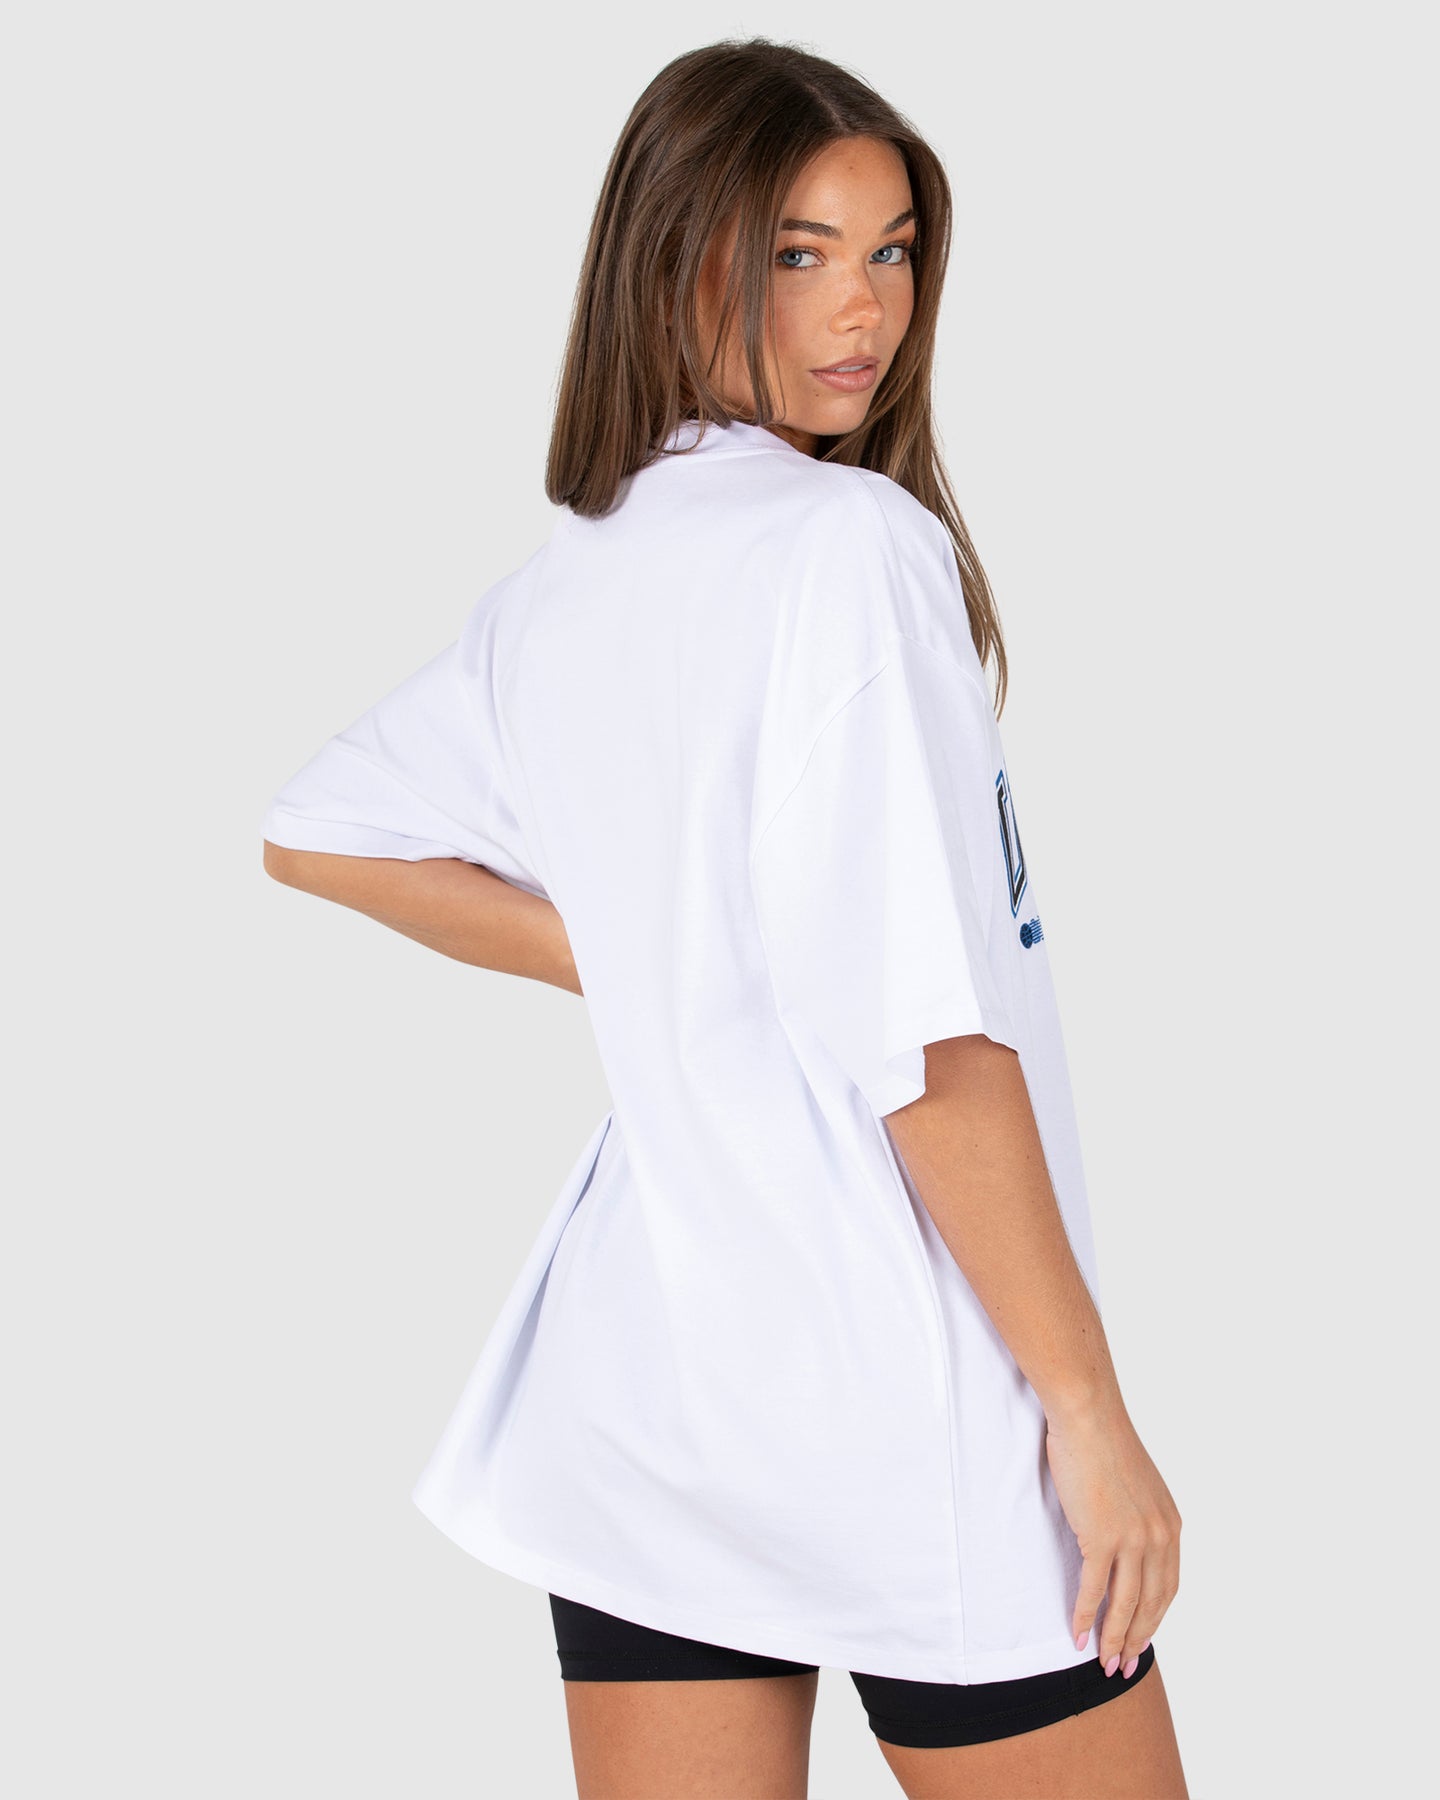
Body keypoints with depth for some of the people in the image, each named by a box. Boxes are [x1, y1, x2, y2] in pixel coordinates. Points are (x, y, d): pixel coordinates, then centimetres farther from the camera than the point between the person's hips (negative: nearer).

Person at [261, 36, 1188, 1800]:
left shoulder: (554, 592, 7)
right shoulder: (853, 541, -16)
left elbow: (317, 835, 22)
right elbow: (930, 1040, -20)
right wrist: (1089, 1406, -14)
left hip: (632, 1376, 7)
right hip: (911, 1416, -7)